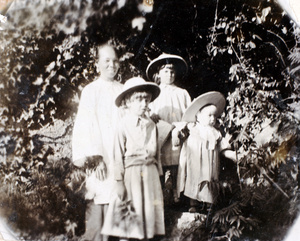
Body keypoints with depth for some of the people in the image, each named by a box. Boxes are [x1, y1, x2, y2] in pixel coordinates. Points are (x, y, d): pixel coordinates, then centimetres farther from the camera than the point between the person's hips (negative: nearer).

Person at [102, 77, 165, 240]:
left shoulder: (151, 125, 7)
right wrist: (119, 182, -8)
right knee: (129, 213, 2)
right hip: (131, 172, -4)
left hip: (150, 172, 4)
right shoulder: (124, 126, -6)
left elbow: (157, 152, 12)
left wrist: (158, 175, 11)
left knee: (149, 209, 8)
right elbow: (118, 156, -6)